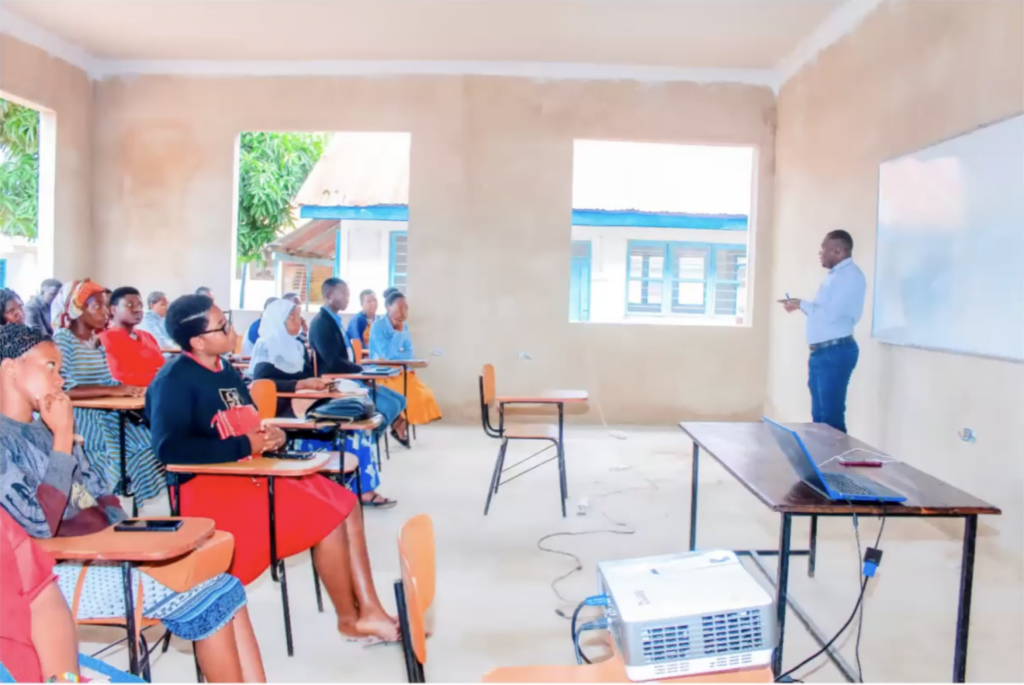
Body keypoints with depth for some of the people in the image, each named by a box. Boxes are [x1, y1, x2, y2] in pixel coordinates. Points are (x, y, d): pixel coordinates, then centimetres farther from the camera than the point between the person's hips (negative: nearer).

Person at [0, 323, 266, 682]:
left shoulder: (42, 427, 15)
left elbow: (98, 494, 18)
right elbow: (40, 524, -24)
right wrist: (63, 438, -17)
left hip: (104, 553, 8)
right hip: (64, 571, -8)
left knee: (223, 586, -7)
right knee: (207, 594, -18)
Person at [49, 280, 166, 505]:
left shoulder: (98, 341, 15)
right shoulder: (62, 339, -10)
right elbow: (62, 390, -23)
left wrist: (128, 389, -10)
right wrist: (113, 390, -26)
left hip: (103, 417, 7)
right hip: (79, 421, -7)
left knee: (150, 438, -13)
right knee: (137, 447, -21)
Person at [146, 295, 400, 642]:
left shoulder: (226, 372, 13)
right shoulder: (174, 380, -12)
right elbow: (170, 448, -24)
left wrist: (272, 435, -3)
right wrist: (243, 446, -20)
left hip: (252, 471, 9)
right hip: (210, 485, -9)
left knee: (346, 505, -4)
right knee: (326, 518, -18)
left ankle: (369, 610, -3)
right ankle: (349, 618, 1)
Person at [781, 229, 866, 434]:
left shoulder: (850, 275, -13)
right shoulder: (835, 275, 19)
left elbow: (830, 314, -21)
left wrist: (802, 304, -8)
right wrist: (799, 304, 6)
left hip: (836, 353, -10)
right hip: (821, 353, 10)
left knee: (831, 417, -8)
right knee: (819, 416, 15)